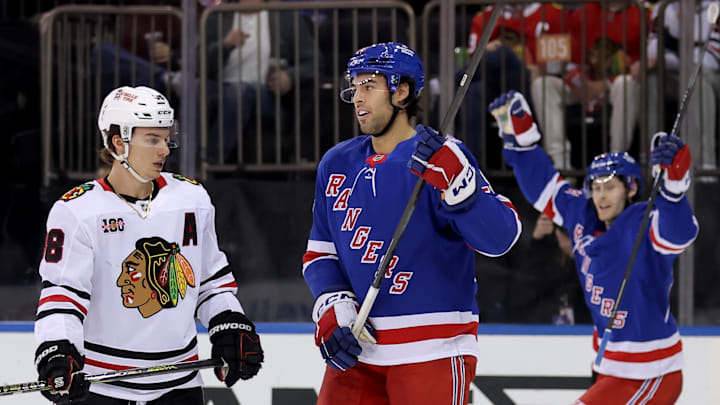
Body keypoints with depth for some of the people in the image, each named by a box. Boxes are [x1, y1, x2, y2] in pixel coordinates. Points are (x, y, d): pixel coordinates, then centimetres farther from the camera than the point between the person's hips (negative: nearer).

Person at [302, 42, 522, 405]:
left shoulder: (440, 158, -8)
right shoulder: (337, 164, 11)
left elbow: (500, 236, -18)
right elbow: (319, 253, 15)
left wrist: (454, 179, -33)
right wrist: (333, 308, -3)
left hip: (432, 352, -6)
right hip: (356, 352, 6)